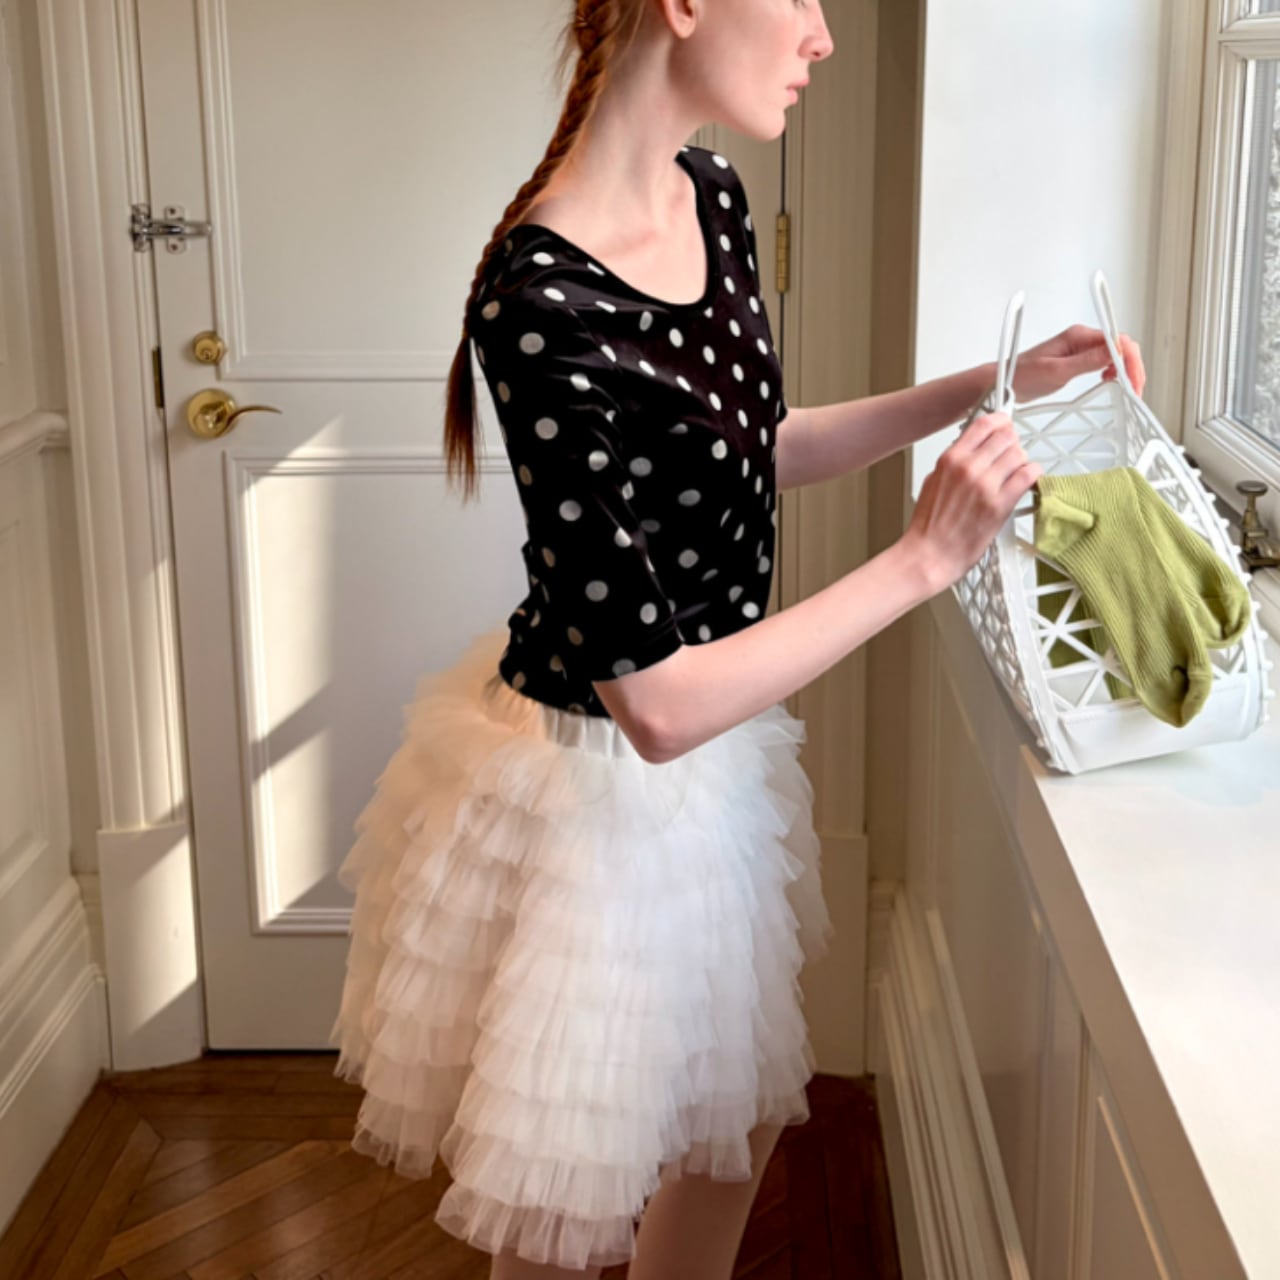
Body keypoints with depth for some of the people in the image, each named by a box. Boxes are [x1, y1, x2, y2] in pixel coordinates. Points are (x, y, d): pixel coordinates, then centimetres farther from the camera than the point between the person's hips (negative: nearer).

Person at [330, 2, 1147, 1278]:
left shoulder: (711, 196, -4)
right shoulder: (546, 306, -31)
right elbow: (657, 703, -28)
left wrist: (992, 385, 7)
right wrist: (924, 558, -23)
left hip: (712, 763, 8)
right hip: (597, 790, -8)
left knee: (738, 1130, 27)